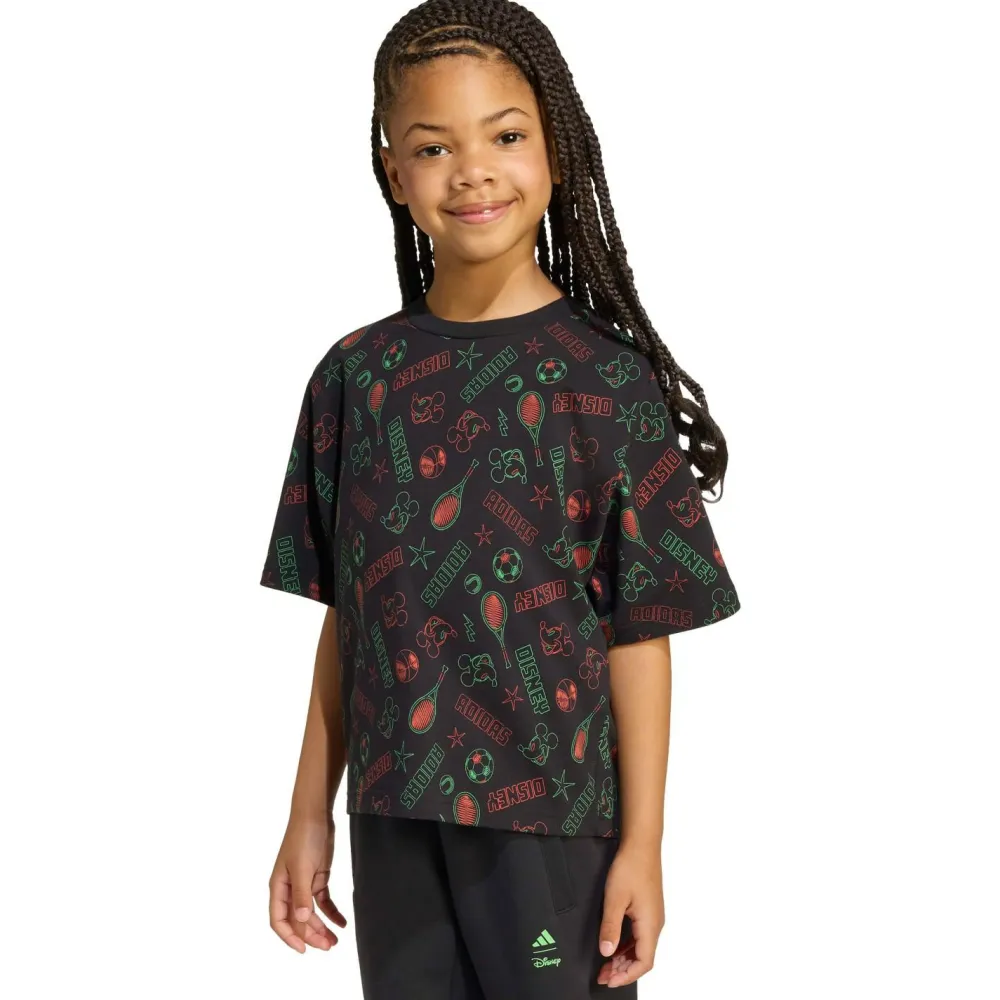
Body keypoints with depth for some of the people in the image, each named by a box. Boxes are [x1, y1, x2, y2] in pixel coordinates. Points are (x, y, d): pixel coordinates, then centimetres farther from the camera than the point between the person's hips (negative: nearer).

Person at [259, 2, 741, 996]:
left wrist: (643, 844, -6)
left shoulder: (605, 378, -7)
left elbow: (640, 629, -6)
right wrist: (309, 816, 9)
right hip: (394, 821, 3)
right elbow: (345, 617, 8)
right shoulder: (356, 375, 3)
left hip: (555, 818, -3)